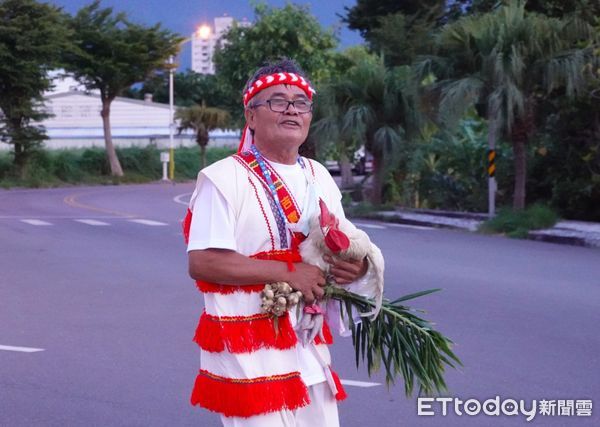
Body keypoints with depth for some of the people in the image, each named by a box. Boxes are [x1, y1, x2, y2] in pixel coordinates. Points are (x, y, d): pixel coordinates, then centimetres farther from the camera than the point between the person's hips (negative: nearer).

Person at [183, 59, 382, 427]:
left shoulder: (320, 178, 14)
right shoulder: (224, 178, -10)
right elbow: (202, 262, -18)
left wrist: (357, 267, -2)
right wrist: (287, 272, -20)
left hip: (311, 348, 7)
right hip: (249, 351, -7)